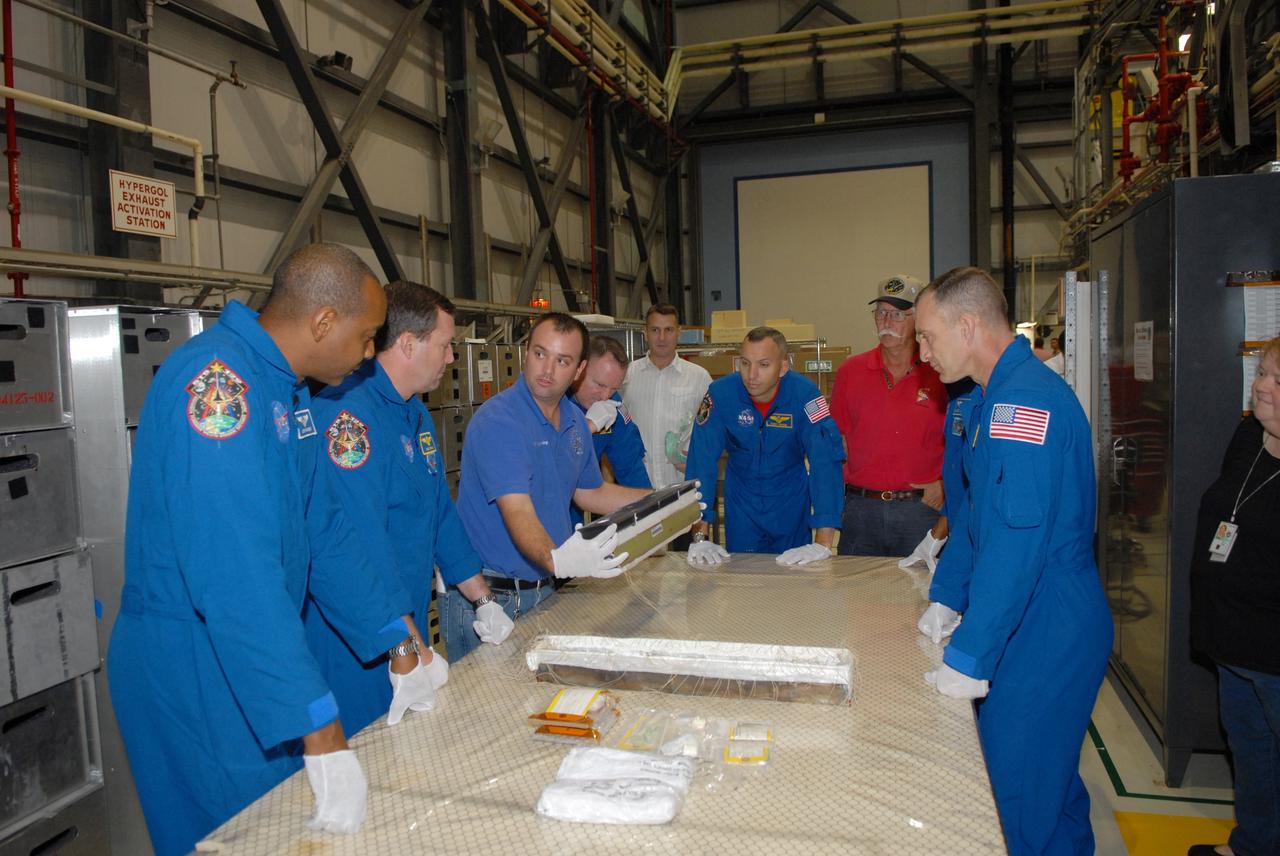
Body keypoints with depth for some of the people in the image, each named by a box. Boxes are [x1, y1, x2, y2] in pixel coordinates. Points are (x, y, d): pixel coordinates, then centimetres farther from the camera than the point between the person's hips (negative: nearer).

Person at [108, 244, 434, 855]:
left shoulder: (286, 391, 7)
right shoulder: (214, 378, -24)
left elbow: (322, 529, 12)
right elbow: (236, 574, -32)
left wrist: (397, 639, 14)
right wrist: (321, 733, -32)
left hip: (258, 654, 9)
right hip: (191, 668, -9)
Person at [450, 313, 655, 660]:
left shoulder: (575, 420, 6)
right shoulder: (498, 421, -20)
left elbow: (589, 492, 20)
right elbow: (518, 512, -30)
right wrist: (556, 561, -47)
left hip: (544, 591, 7)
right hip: (487, 596, -7)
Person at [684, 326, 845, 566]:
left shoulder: (804, 393, -24)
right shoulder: (720, 394, -22)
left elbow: (825, 460, -30)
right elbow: (701, 462, -24)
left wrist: (823, 543, -36)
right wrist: (699, 536, -30)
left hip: (791, 501, 0)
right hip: (741, 502, 0)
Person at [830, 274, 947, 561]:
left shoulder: (941, 373, -2)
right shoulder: (850, 372, 5)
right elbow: (838, 440, 8)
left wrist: (944, 484, -7)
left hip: (922, 508, -2)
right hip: (860, 508, 2)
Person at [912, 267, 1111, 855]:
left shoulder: (1026, 398, -23)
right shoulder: (992, 397, 11)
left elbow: (1015, 542, -28)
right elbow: (975, 508, 19)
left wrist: (967, 658, -23)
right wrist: (947, 600, 13)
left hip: (1045, 633, -10)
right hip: (1037, 626, 10)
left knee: (1016, 796, 4)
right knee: (1050, 779, 24)